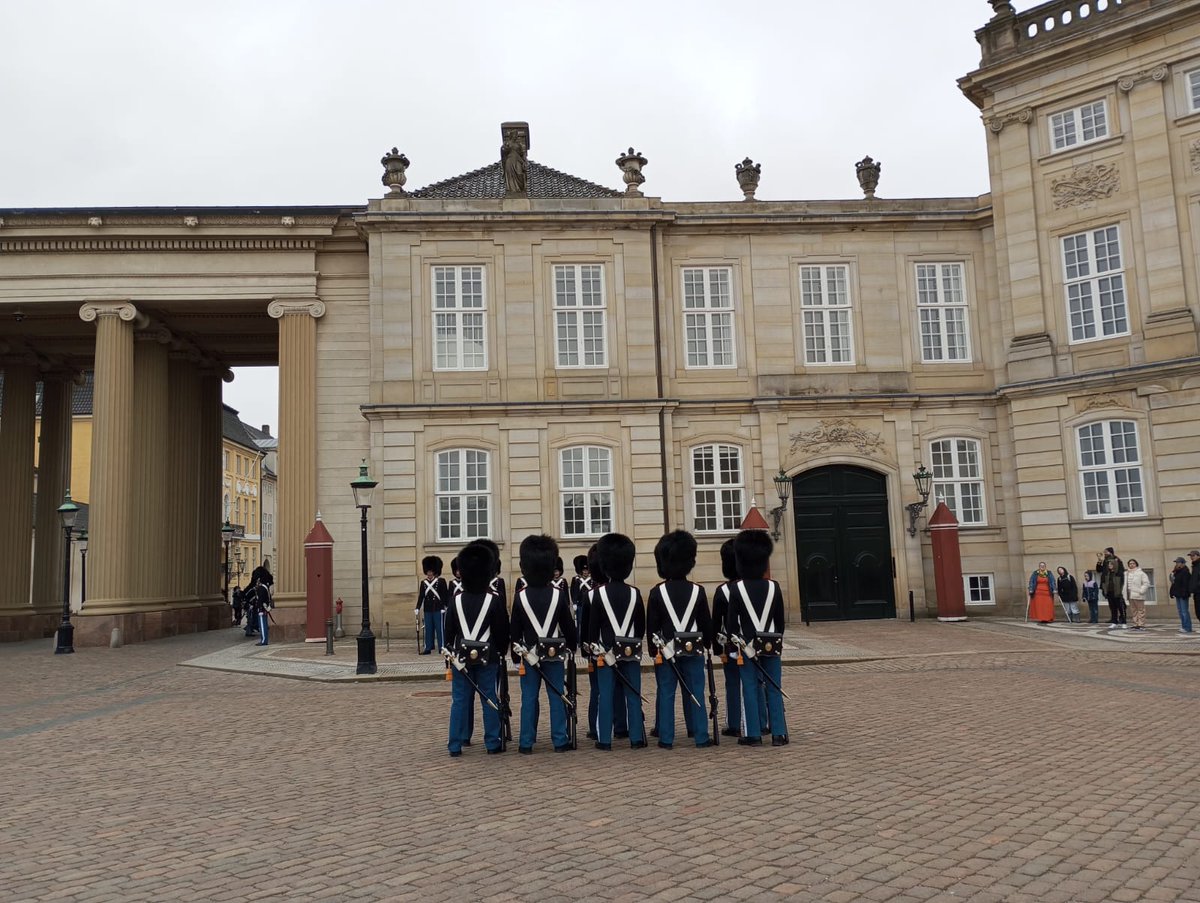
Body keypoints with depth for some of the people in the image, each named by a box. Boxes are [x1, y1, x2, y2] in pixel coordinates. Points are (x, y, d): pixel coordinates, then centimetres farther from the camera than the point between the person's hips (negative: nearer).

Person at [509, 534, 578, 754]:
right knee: (557, 697, 7)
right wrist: (572, 645, 15)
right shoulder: (558, 593, -7)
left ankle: (526, 743, 10)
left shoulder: (520, 596, -8)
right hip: (555, 654, 0)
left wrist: (516, 654, 9)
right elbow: (569, 625, 0)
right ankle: (560, 741, 11)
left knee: (529, 699, 6)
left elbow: (514, 630, -2)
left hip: (529, 654, 0)